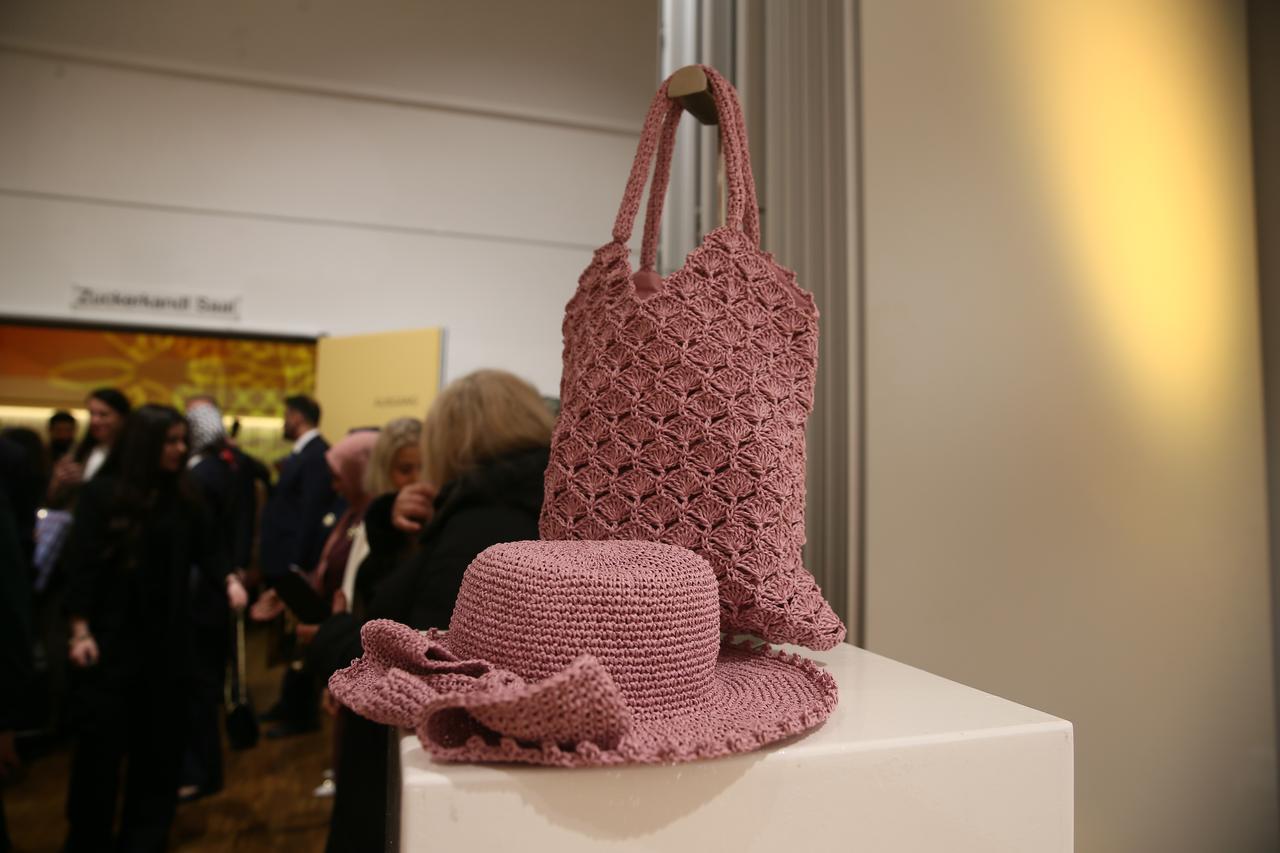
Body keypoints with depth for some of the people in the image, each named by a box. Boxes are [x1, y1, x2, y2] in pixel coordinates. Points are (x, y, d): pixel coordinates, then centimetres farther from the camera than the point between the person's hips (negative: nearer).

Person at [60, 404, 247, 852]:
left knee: (159, 739, 10)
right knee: (101, 739, 4)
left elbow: (206, 547, 4)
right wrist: (80, 630, -12)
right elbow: (81, 562, -8)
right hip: (110, 636, -3)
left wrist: (229, 578, -16)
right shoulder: (102, 492, -7)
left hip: (166, 638, 3)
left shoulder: (182, 496, 2)